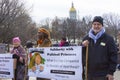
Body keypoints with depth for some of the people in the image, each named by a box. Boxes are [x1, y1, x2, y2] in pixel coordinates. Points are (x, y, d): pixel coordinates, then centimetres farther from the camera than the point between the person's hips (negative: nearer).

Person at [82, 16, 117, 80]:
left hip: (103, 75, -3)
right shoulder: (86, 38, 9)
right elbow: (82, 54, 13)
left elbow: (113, 56, -4)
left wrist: (111, 72, -9)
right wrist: (83, 46, -8)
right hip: (90, 74, 4)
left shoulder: (108, 39, -2)